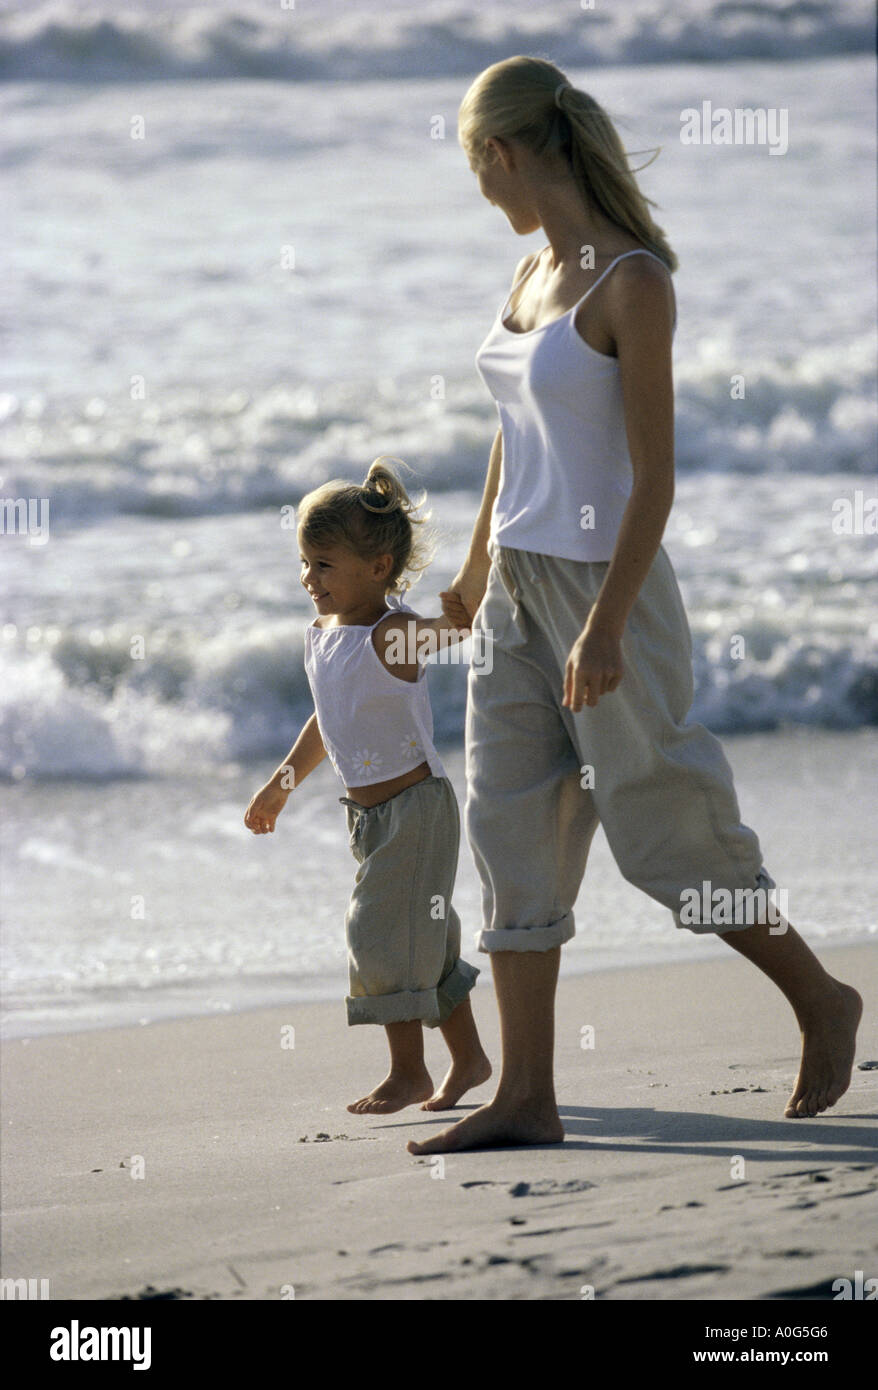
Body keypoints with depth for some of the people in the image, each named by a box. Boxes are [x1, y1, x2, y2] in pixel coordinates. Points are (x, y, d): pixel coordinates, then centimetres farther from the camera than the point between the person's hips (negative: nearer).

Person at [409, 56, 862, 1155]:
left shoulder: (632, 283, -16)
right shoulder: (533, 274, 8)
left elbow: (654, 473, -19)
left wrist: (605, 624, -24)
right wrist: (478, 566, 32)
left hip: (606, 582, -8)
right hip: (521, 585, 8)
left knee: (662, 831, 1)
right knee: (510, 830, 2)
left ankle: (821, 1003, 22)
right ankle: (526, 1096, 3)